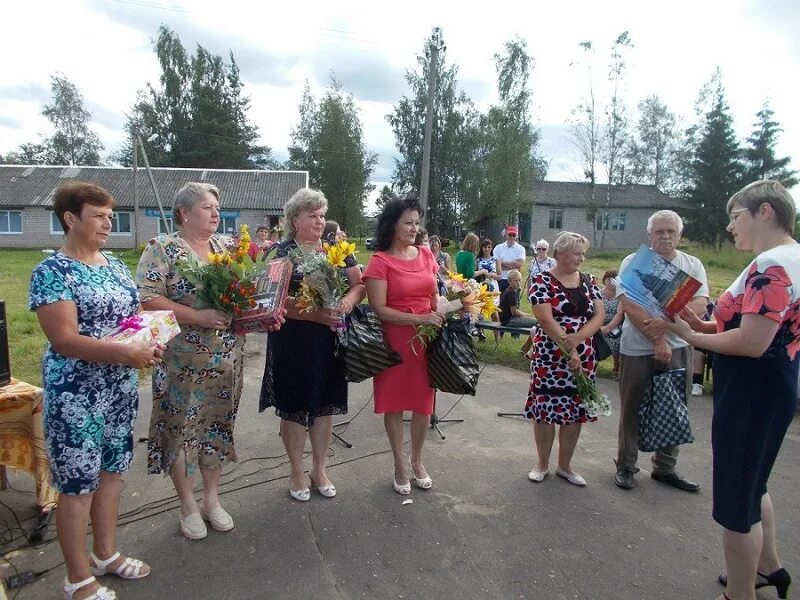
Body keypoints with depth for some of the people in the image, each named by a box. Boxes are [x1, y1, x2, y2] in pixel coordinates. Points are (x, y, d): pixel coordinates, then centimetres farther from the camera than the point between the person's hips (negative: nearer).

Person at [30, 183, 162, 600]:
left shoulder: (116, 266, 8)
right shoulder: (52, 272, -13)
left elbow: (135, 315, 16)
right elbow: (64, 340, -21)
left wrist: (150, 341, -6)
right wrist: (126, 353, -30)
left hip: (121, 390, 7)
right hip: (77, 395, -7)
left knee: (111, 471, 18)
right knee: (78, 484, 6)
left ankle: (106, 554, 37)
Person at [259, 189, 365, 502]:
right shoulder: (281, 252, -6)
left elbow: (359, 284, 6)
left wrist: (347, 302, -16)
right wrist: (315, 314, -26)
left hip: (330, 341, 4)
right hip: (293, 342, -3)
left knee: (325, 405, 12)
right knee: (294, 406, 7)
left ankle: (319, 469, 29)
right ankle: (297, 472, 26)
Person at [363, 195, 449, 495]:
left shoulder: (426, 254, 6)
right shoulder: (380, 261, -9)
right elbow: (379, 309, -14)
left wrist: (442, 316, -3)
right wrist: (419, 319, -21)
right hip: (395, 340, -4)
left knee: (424, 403, 12)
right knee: (394, 403, 9)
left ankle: (417, 461, 34)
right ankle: (400, 465, 28)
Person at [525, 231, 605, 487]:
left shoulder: (588, 281, 9)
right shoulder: (543, 281, -7)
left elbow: (599, 315, 1)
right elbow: (546, 320, -15)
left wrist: (576, 338, -15)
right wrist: (568, 350, -18)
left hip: (583, 356, 5)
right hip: (550, 356, -5)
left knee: (575, 411, 10)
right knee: (547, 409, 2)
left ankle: (565, 465, 25)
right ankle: (542, 463, 20)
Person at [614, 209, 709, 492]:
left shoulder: (693, 264, 7)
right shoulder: (633, 262, -3)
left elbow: (700, 304, -7)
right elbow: (629, 305, -13)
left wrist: (665, 322, -23)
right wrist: (657, 341, -19)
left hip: (677, 347, 3)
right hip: (637, 348, -3)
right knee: (632, 409, 7)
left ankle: (665, 467, 28)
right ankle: (625, 466, 21)